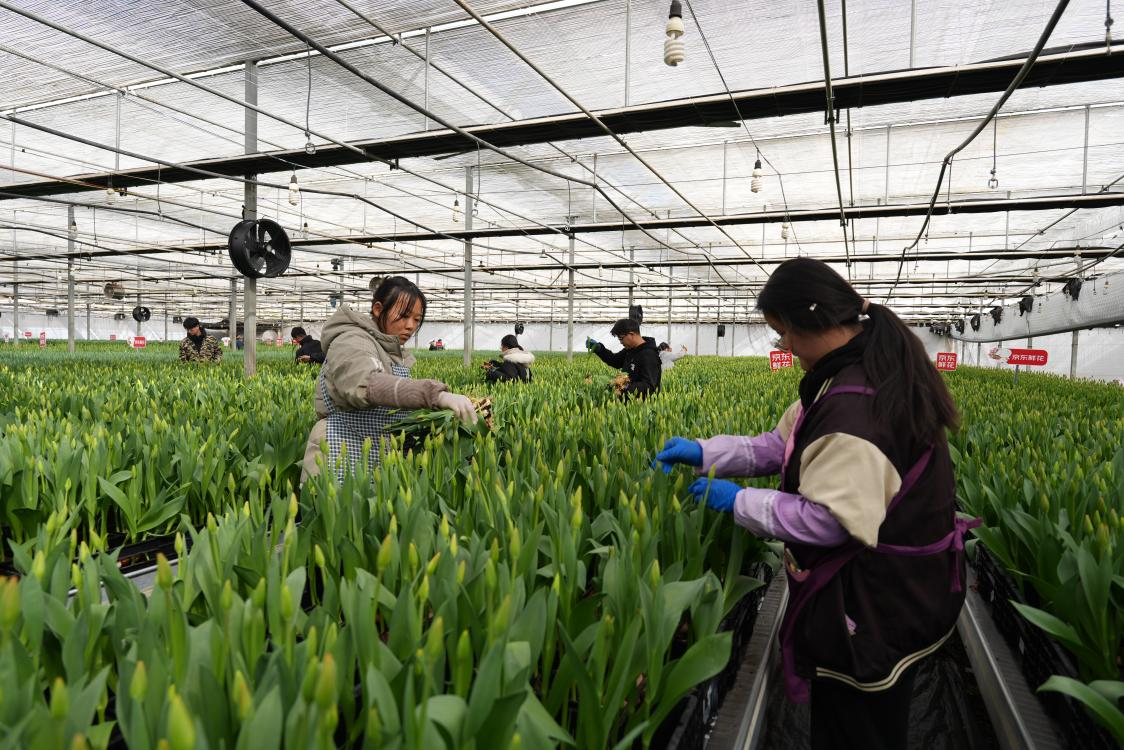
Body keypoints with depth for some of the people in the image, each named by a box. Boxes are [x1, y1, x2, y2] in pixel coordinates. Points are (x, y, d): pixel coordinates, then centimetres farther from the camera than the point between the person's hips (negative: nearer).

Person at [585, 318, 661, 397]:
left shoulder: (649, 355, -17)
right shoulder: (631, 349, 12)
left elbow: (649, 386, -25)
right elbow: (615, 361, 27)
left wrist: (625, 389, -38)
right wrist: (598, 348, 12)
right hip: (628, 397, 9)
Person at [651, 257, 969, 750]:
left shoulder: (856, 404, -32)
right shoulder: (872, 365, 3)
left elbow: (828, 521, -29)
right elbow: (790, 445, 8)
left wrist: (739, 501, -17)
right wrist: (705, 453, 1)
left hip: (875, 602, -10)